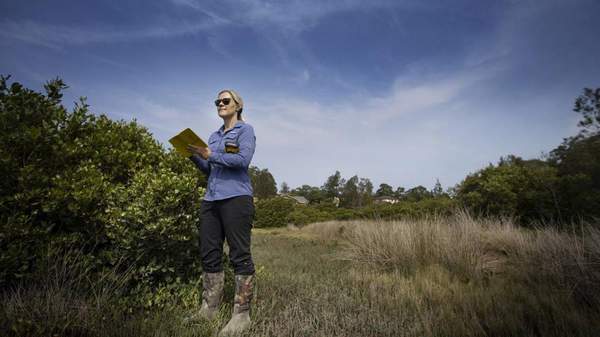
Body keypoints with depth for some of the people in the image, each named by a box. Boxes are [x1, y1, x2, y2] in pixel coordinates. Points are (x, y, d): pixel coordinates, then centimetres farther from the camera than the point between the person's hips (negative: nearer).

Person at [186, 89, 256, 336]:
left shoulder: (245, 130, 4)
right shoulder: (214, 136, 23)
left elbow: (243, 160, -12)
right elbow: (209, 169, 20)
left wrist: (210, 155, -13)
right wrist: (194, 156, 5)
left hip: (236, 198, -7)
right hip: (211, 199, 7)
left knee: (239, 255, -4)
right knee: (209, 254, 8)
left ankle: (242, 315, 4)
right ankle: (208, 309, 21)